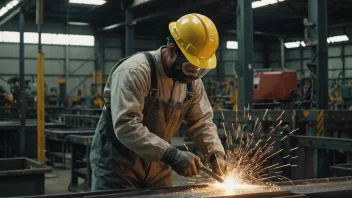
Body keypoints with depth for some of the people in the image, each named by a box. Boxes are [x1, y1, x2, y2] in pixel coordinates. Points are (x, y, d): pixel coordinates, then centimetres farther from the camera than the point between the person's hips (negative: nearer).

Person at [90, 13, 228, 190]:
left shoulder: (192, 80, -3)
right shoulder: (135, 71, -25)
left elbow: (201, 122, 4)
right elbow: (126, 126, -32)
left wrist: (216, 154, -14)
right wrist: (172, 156, -35)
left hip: (156, 166, 6)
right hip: (116, 164, -6)